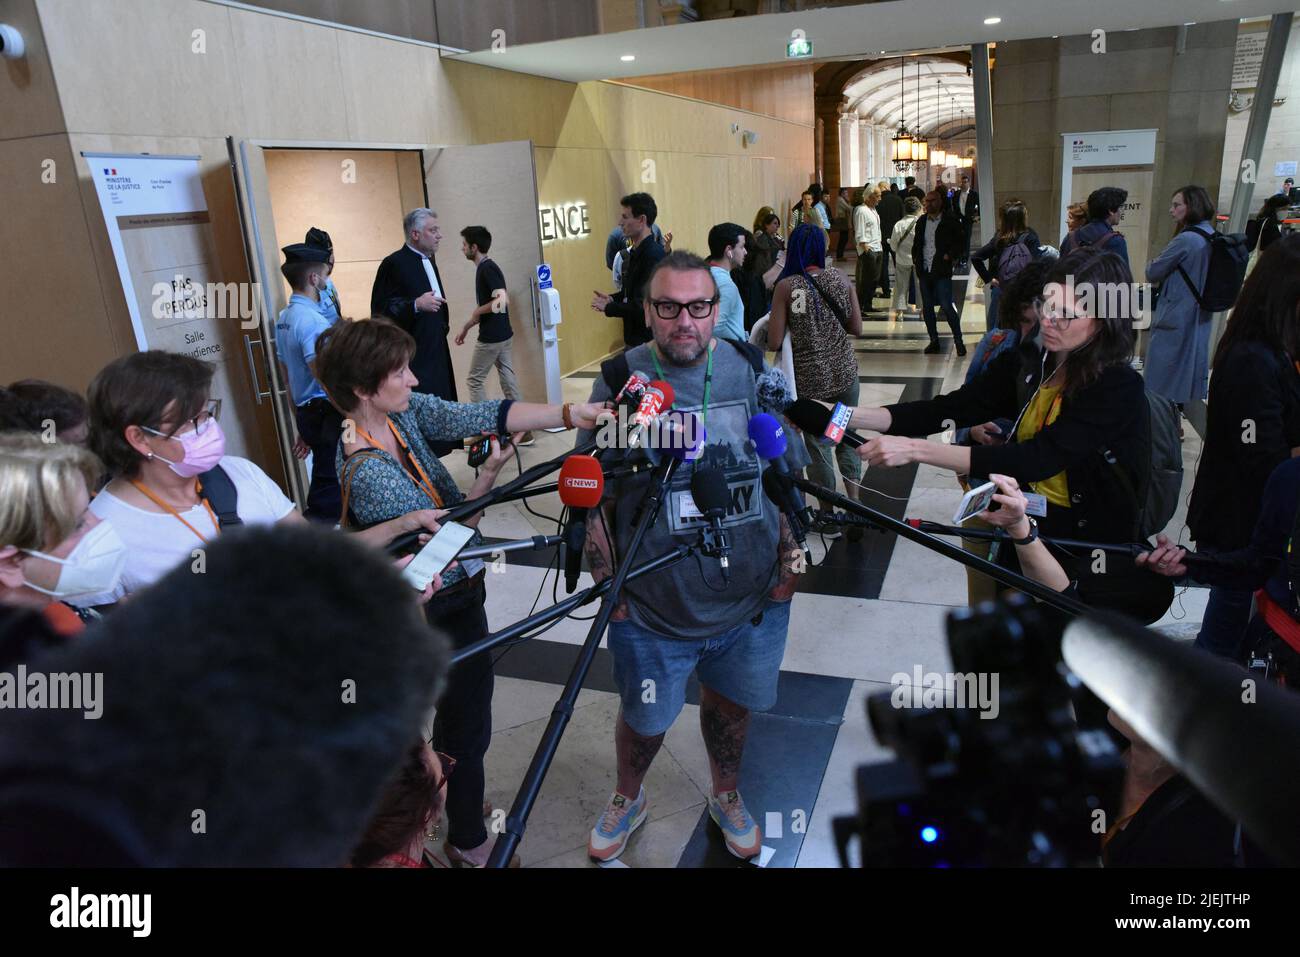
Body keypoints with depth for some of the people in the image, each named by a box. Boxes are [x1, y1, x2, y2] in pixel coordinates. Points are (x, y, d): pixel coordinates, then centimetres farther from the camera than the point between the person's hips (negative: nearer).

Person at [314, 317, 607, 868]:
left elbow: (481, 416, -18)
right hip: (446, 611, -9)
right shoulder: (370, 474, -31)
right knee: (468, 725, 11)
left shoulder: (402, 411, -8)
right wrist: (490, 472, -22)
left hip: (452, 591, 9)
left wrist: (573, 414, -27)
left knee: (458, 713, 27)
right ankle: (468, 844, 36)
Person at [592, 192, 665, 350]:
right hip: (635, 338, 9)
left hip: (648, 342, -9)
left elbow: (644, 306, -25)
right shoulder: (636, 253, 11)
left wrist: (609, 308, -13)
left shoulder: (654, 255, -20)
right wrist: (612, 298, 5)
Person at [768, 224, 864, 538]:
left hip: (810, 379, -3)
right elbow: (857, 328, 4)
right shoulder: (840, 279, -2)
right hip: (845, 371, 3)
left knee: (817, 445, 10)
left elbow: (774, 344, -14)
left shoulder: (786, 286, -12)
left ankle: (828, 517, 22)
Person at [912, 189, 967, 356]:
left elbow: (959, 243, -1)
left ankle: (959, 342, 2)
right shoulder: (921, 222, 12)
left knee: (947, 306, -10)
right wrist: (916, 261, 6)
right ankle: (934, 341, 20)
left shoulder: (950, 221, -3)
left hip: (942, 272, -5)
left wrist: (950, 256, -15)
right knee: (927, 308, 8)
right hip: (924, 271, 5)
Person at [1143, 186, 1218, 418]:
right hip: (1199, 318, 9)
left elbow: (1153, 273, -11)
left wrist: (1151, 264, 9)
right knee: (1185, 368, 16)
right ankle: (1175, 420, 24)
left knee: (1163, 375, 0)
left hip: (1173, 318, -8)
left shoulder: (1186, 239, -19)